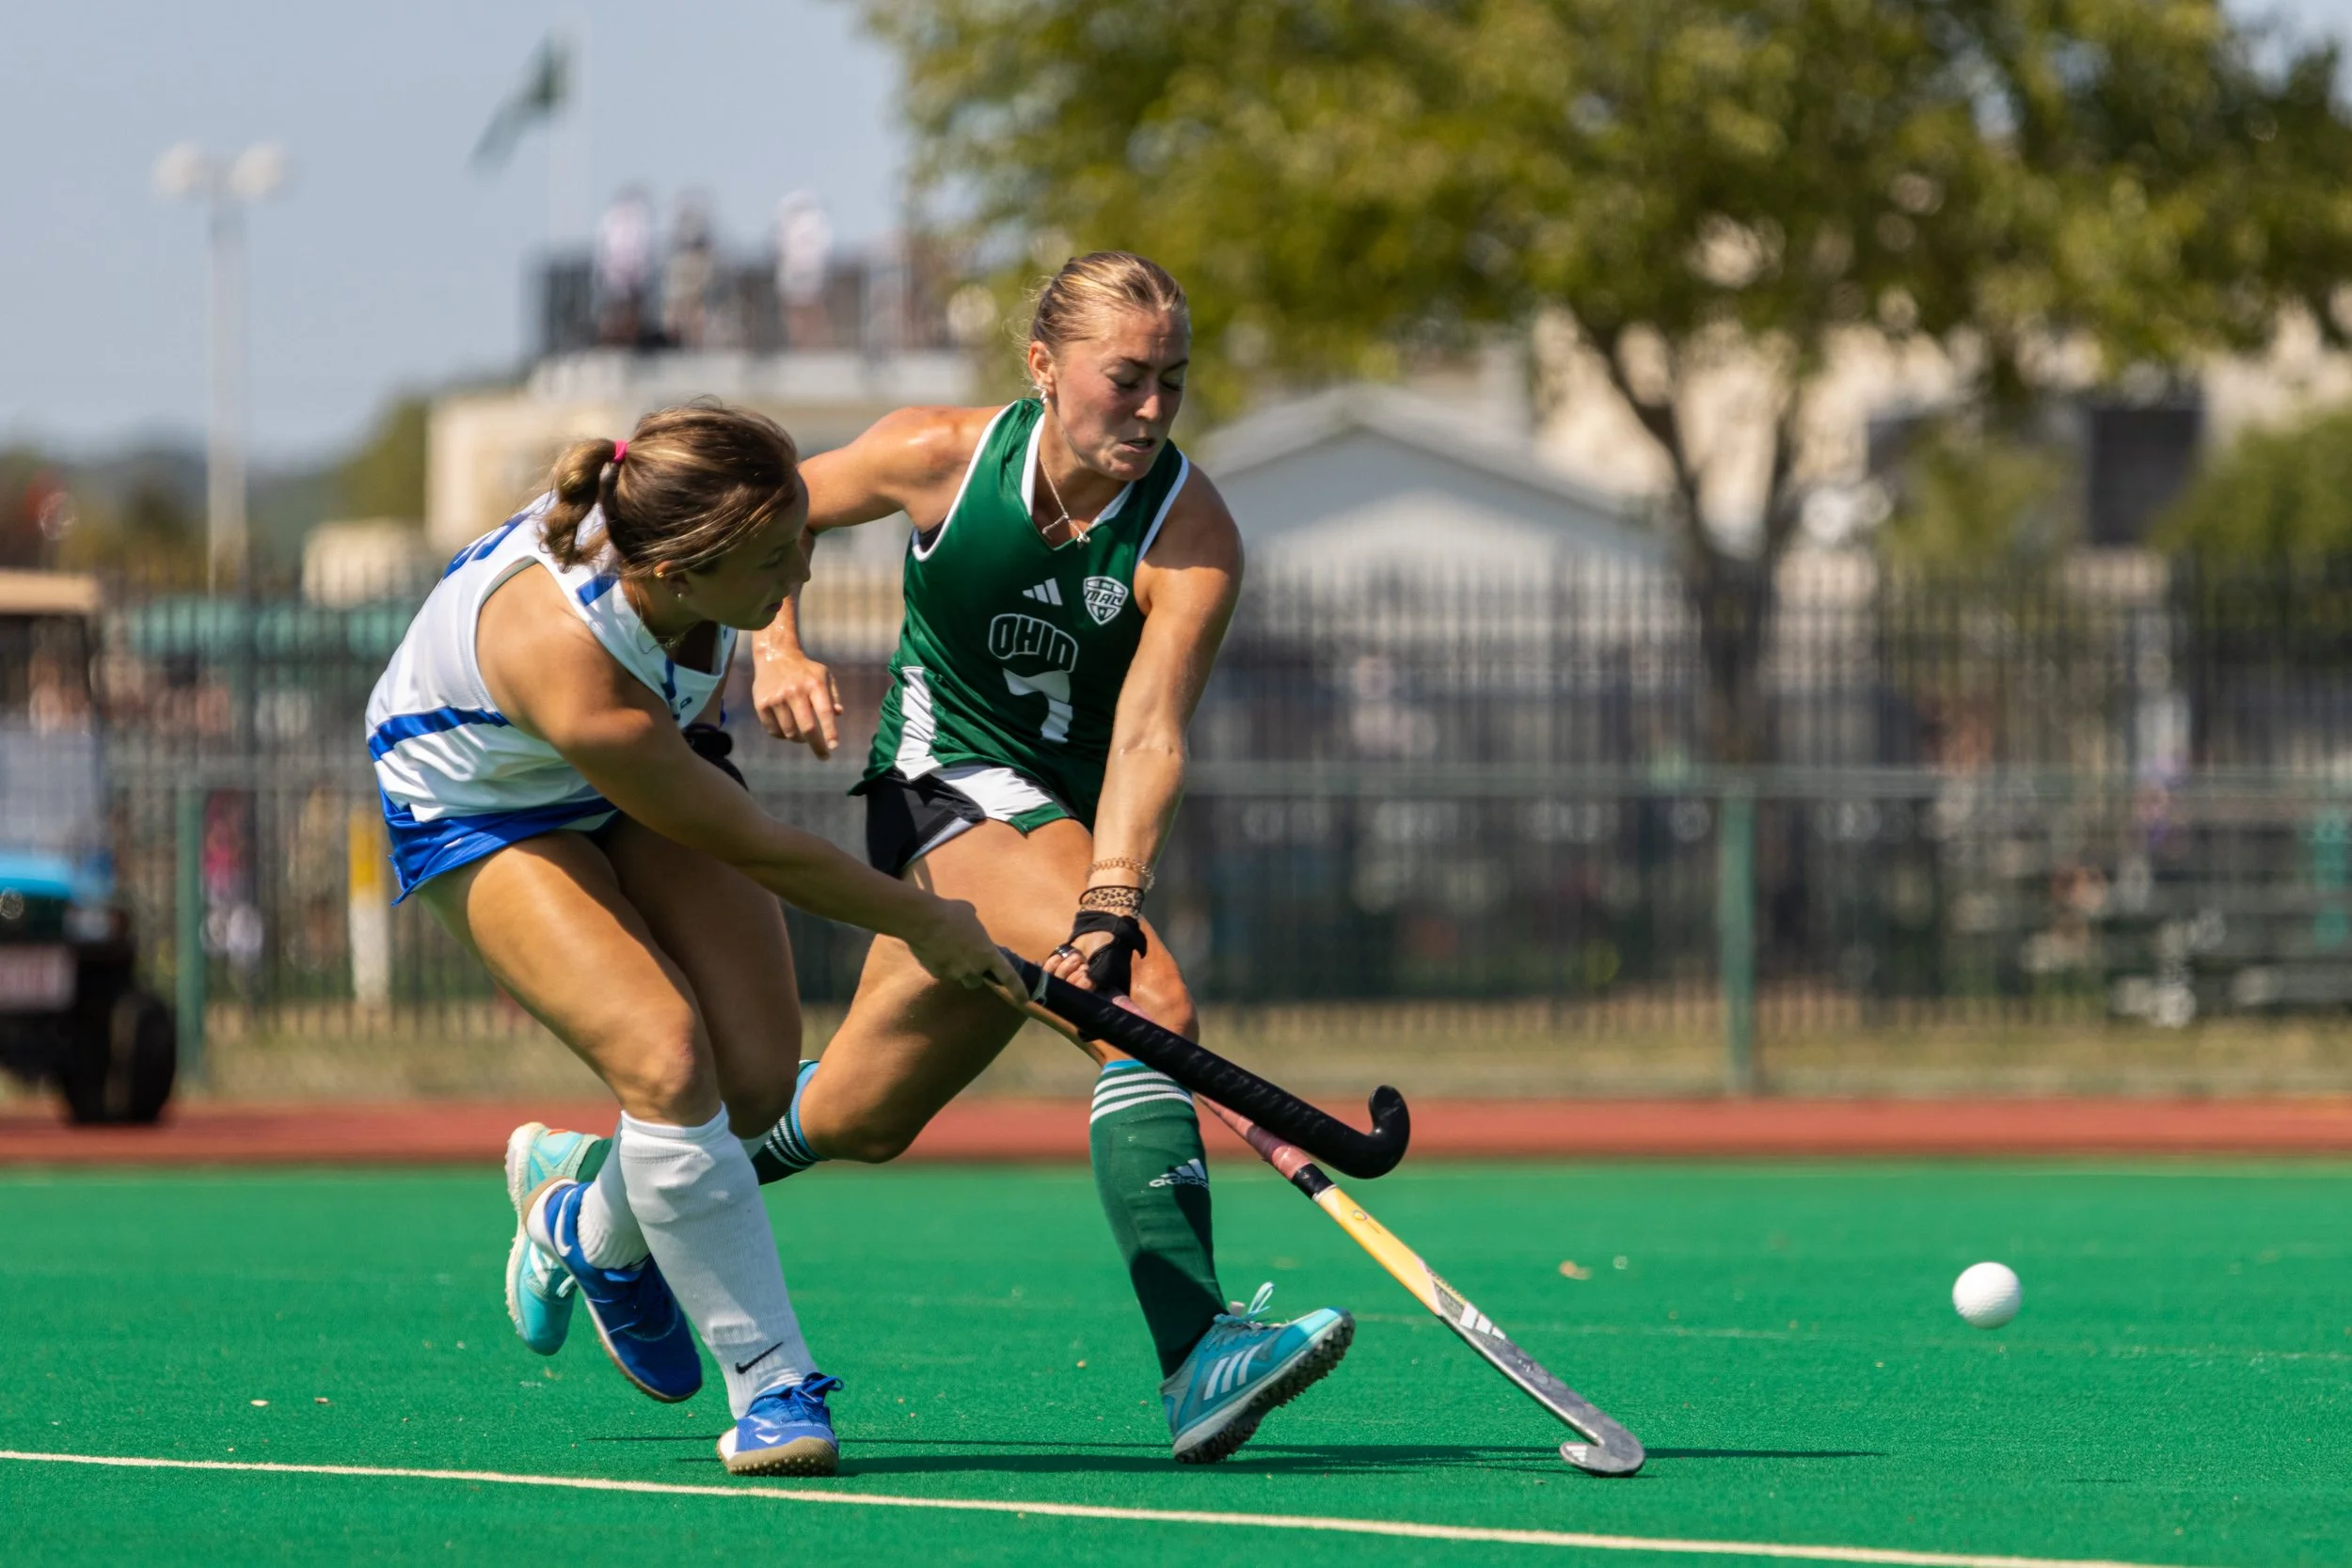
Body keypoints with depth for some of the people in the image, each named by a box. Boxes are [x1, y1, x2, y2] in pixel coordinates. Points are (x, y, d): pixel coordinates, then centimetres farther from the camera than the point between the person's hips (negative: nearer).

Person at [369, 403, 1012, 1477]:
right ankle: (772, 1387, -13)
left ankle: (589, 1227, 27)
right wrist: (922, 923, -15)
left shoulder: (670, 518, -30)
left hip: (636, 776, 6)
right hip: (477, 812, -6)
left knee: (756, 1073, -5)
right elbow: (757, 853, -28)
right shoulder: (567, 664, -44)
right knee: (666, 1059, -26)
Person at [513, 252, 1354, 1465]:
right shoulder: (941, 457, -14)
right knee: (1151, 1005, -28)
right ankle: (1194, 1354, -39)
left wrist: (1110, 903, -42)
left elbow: (1147, 740, -28)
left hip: (1066, 817, 3)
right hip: (946, 783, -3)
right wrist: (775, 648, -13)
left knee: (858, 1115, 10)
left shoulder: (1192, 537, -17)